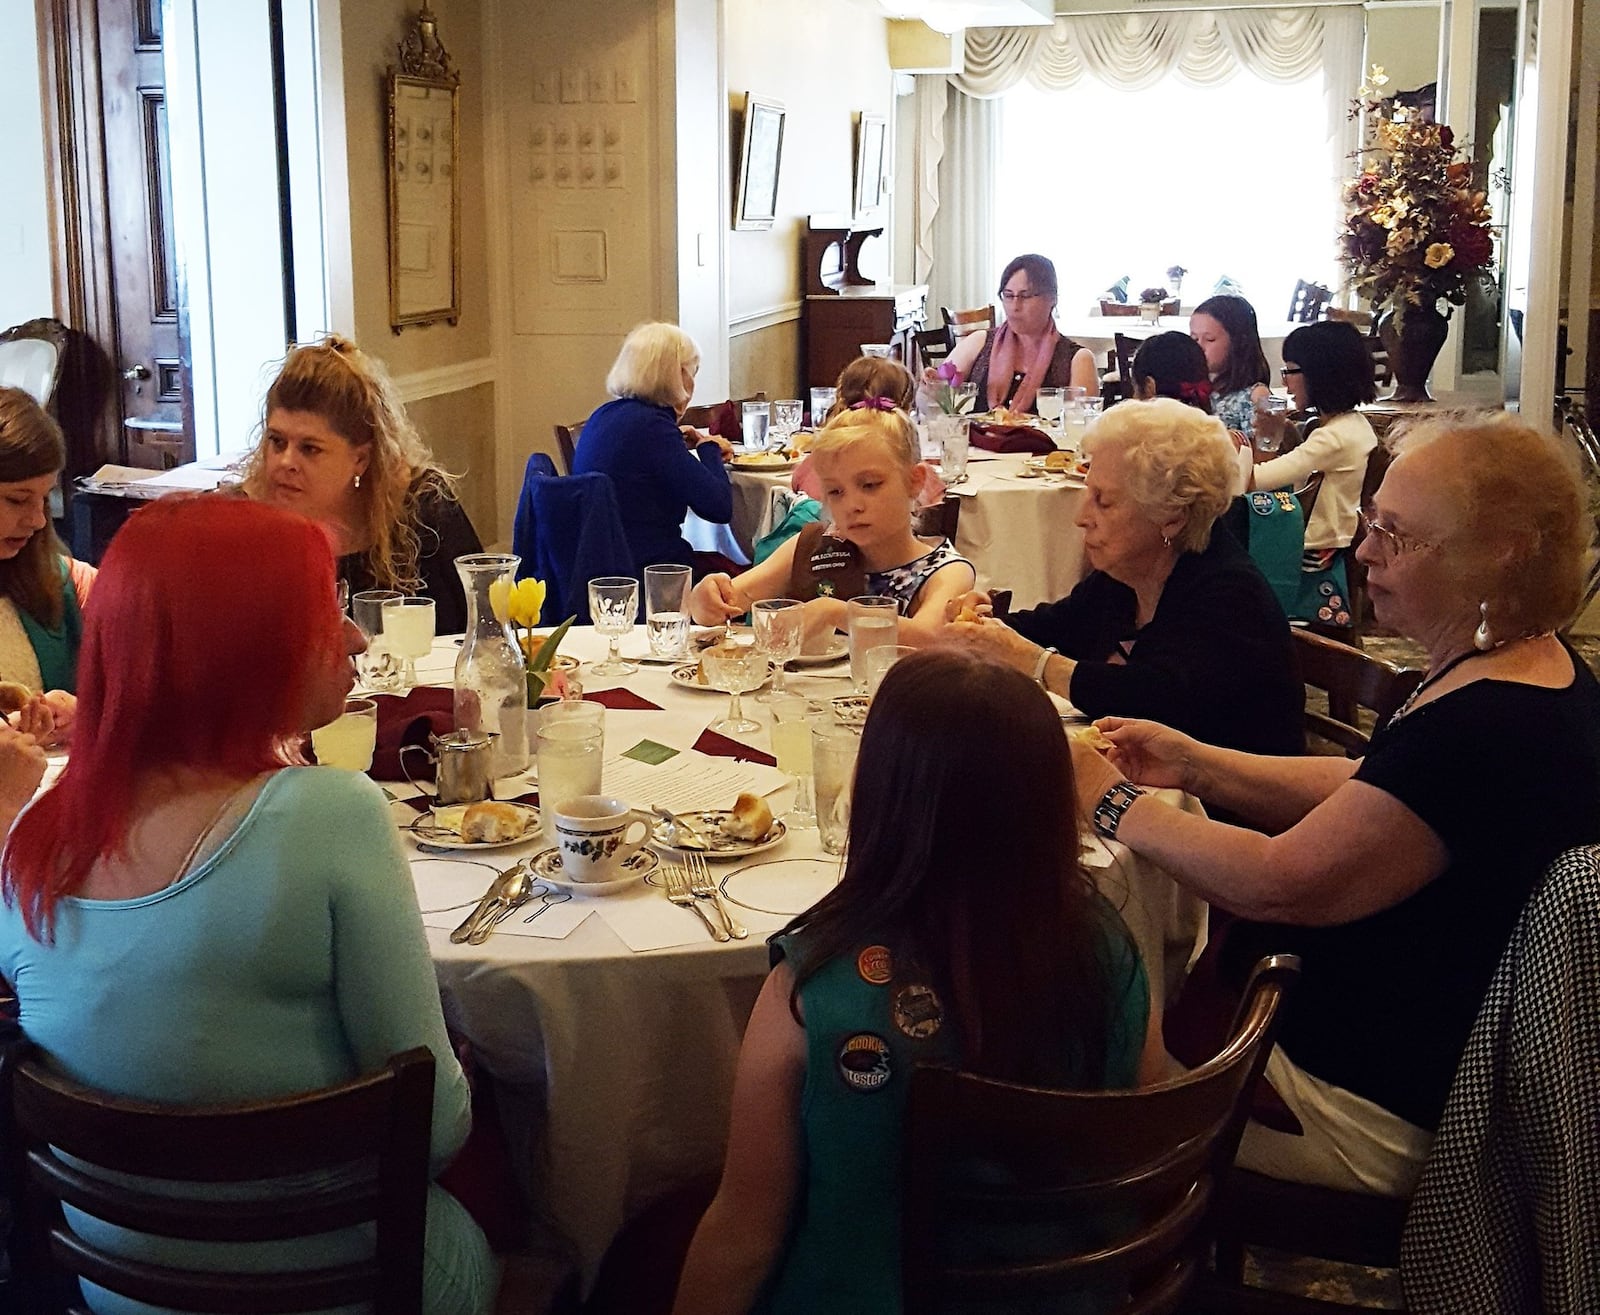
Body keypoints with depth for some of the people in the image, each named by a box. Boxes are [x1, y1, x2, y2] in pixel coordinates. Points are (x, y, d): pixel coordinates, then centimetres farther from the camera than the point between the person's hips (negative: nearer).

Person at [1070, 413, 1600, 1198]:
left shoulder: (1483, 734, -32)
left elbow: (1277, 885, -27)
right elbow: (1368, 795, 11)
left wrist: (1113, 804, -14)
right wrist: (1198, 764, 2)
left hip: (1381, 1120, -10)